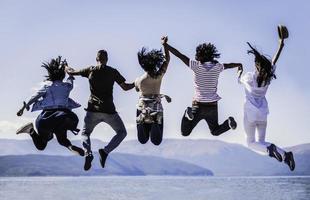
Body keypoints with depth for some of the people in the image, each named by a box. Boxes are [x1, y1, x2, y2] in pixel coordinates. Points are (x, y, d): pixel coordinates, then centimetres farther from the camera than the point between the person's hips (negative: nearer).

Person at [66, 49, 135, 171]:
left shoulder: (90, 70, 4)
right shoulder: (113, 72, 1)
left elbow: (71, 72, 13)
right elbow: (125, 87, 3)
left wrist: (68, 68, 36)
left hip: (93, 109, 1)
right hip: (109, 110, -1)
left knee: (85, 133, 19)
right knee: (122, 132, 17)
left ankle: (88, 154, -12)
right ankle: (105, 151, -8)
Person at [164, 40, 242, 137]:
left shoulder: (197, 65, -12)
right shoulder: (217, 67, -2)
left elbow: (179, 55, -11)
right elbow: (228, 65, 20)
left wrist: (165, 45, -3)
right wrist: (239, 65, 41)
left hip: (198, 104, -3)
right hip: (212, 106, 3)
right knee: (215, 132, 24)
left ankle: (189, 113, -21)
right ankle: (229, 122, -6)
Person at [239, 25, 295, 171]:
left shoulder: (249, 77, -18)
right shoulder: (269, 76, -7)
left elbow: (239, 80, 6)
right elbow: (274, 61, 11)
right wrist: (281, 45, 19)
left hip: (250, 114, -5)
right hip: (263, 113, 5)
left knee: (251, 142, 8)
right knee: (261, 142, 15)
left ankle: (269, 149, -24)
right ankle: (285, 154, -11)